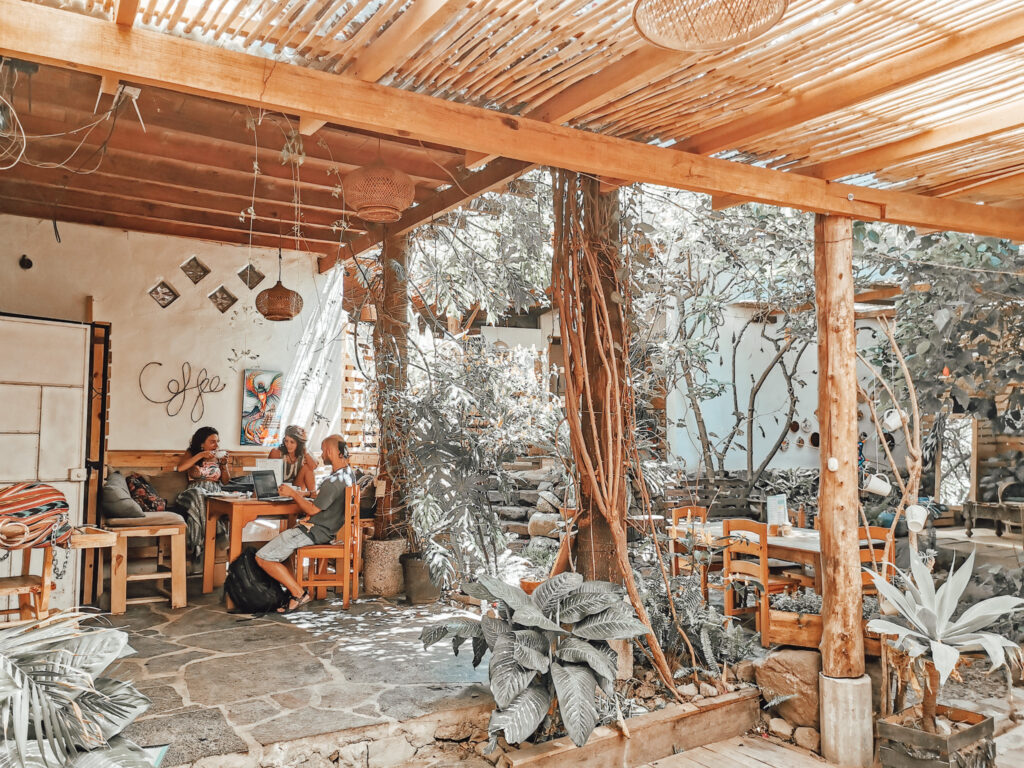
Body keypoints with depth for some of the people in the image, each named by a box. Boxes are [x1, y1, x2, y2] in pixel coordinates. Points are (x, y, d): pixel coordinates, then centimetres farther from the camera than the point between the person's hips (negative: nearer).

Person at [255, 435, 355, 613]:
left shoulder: (334, 481, -24)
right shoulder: (348, 474, 9)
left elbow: (313, 510, -19)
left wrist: (293, 493, -6)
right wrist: (300, 496, 15)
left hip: (314, 531, -11)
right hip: (323, 529, 11)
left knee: (263, 558, -9)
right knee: (274, 546, 24)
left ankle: (299, 593, -8)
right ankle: (291, 590, 14)